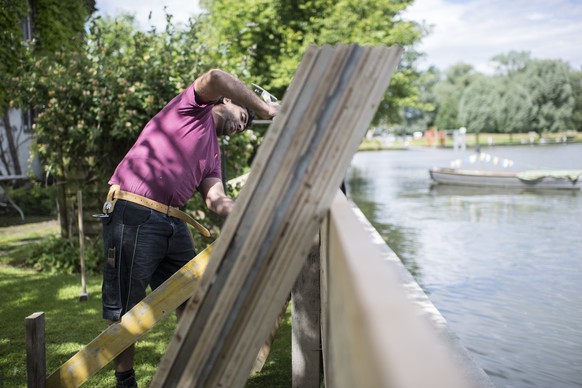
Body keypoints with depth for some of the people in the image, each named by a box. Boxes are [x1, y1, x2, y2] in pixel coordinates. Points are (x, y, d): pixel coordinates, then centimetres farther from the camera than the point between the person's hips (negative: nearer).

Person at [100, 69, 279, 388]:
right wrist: (265, 109, -11)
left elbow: (216, 200, 7)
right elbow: (215, 78, -19)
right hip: (133, 216, -9)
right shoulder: (196, 108, 4)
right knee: (124, 311, 1)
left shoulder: (212, 152, 23)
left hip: (172, 223, 9)